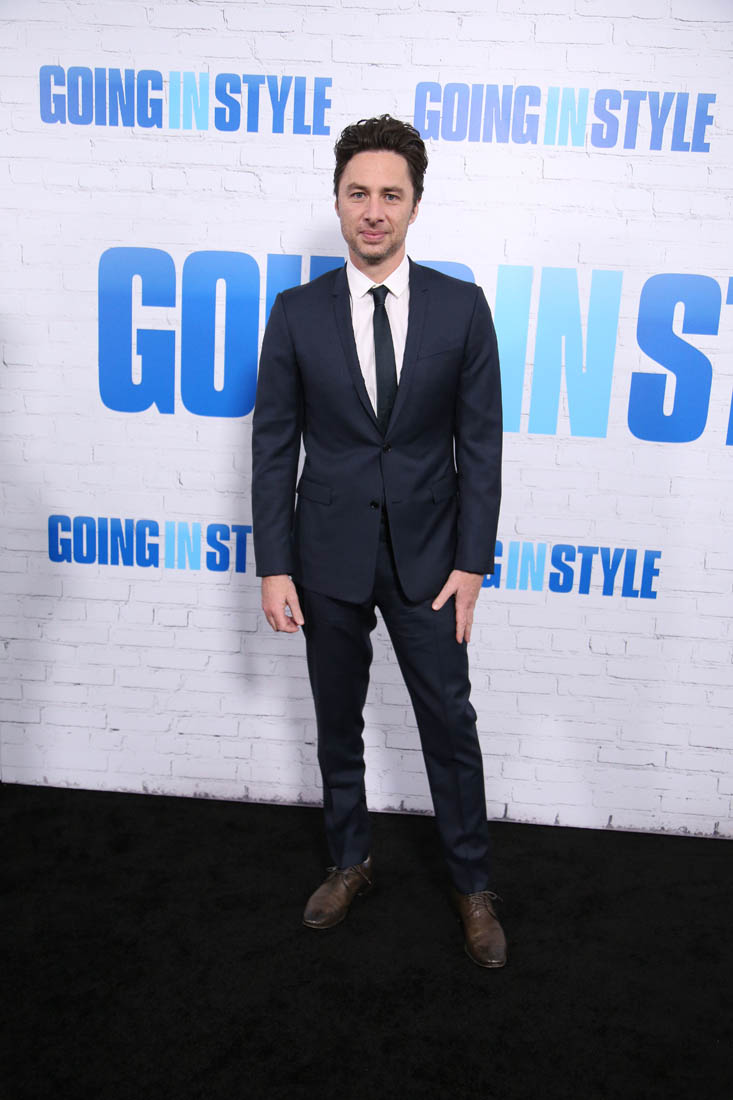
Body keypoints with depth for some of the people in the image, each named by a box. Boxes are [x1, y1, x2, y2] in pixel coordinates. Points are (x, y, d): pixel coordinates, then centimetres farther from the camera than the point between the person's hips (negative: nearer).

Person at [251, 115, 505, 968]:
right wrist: (274, 566, -6)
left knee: (450, 723, 9)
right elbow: (273, 446, -1)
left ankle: (473, 885, 30)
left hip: (425, 554, -1)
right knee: (338, 723, 16)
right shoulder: (297, 312, -2)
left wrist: (471, 561, -7)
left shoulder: (461, 307, -3)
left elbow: (480, 443, -2)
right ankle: (349, 862, 38)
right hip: (329, 554, 1)